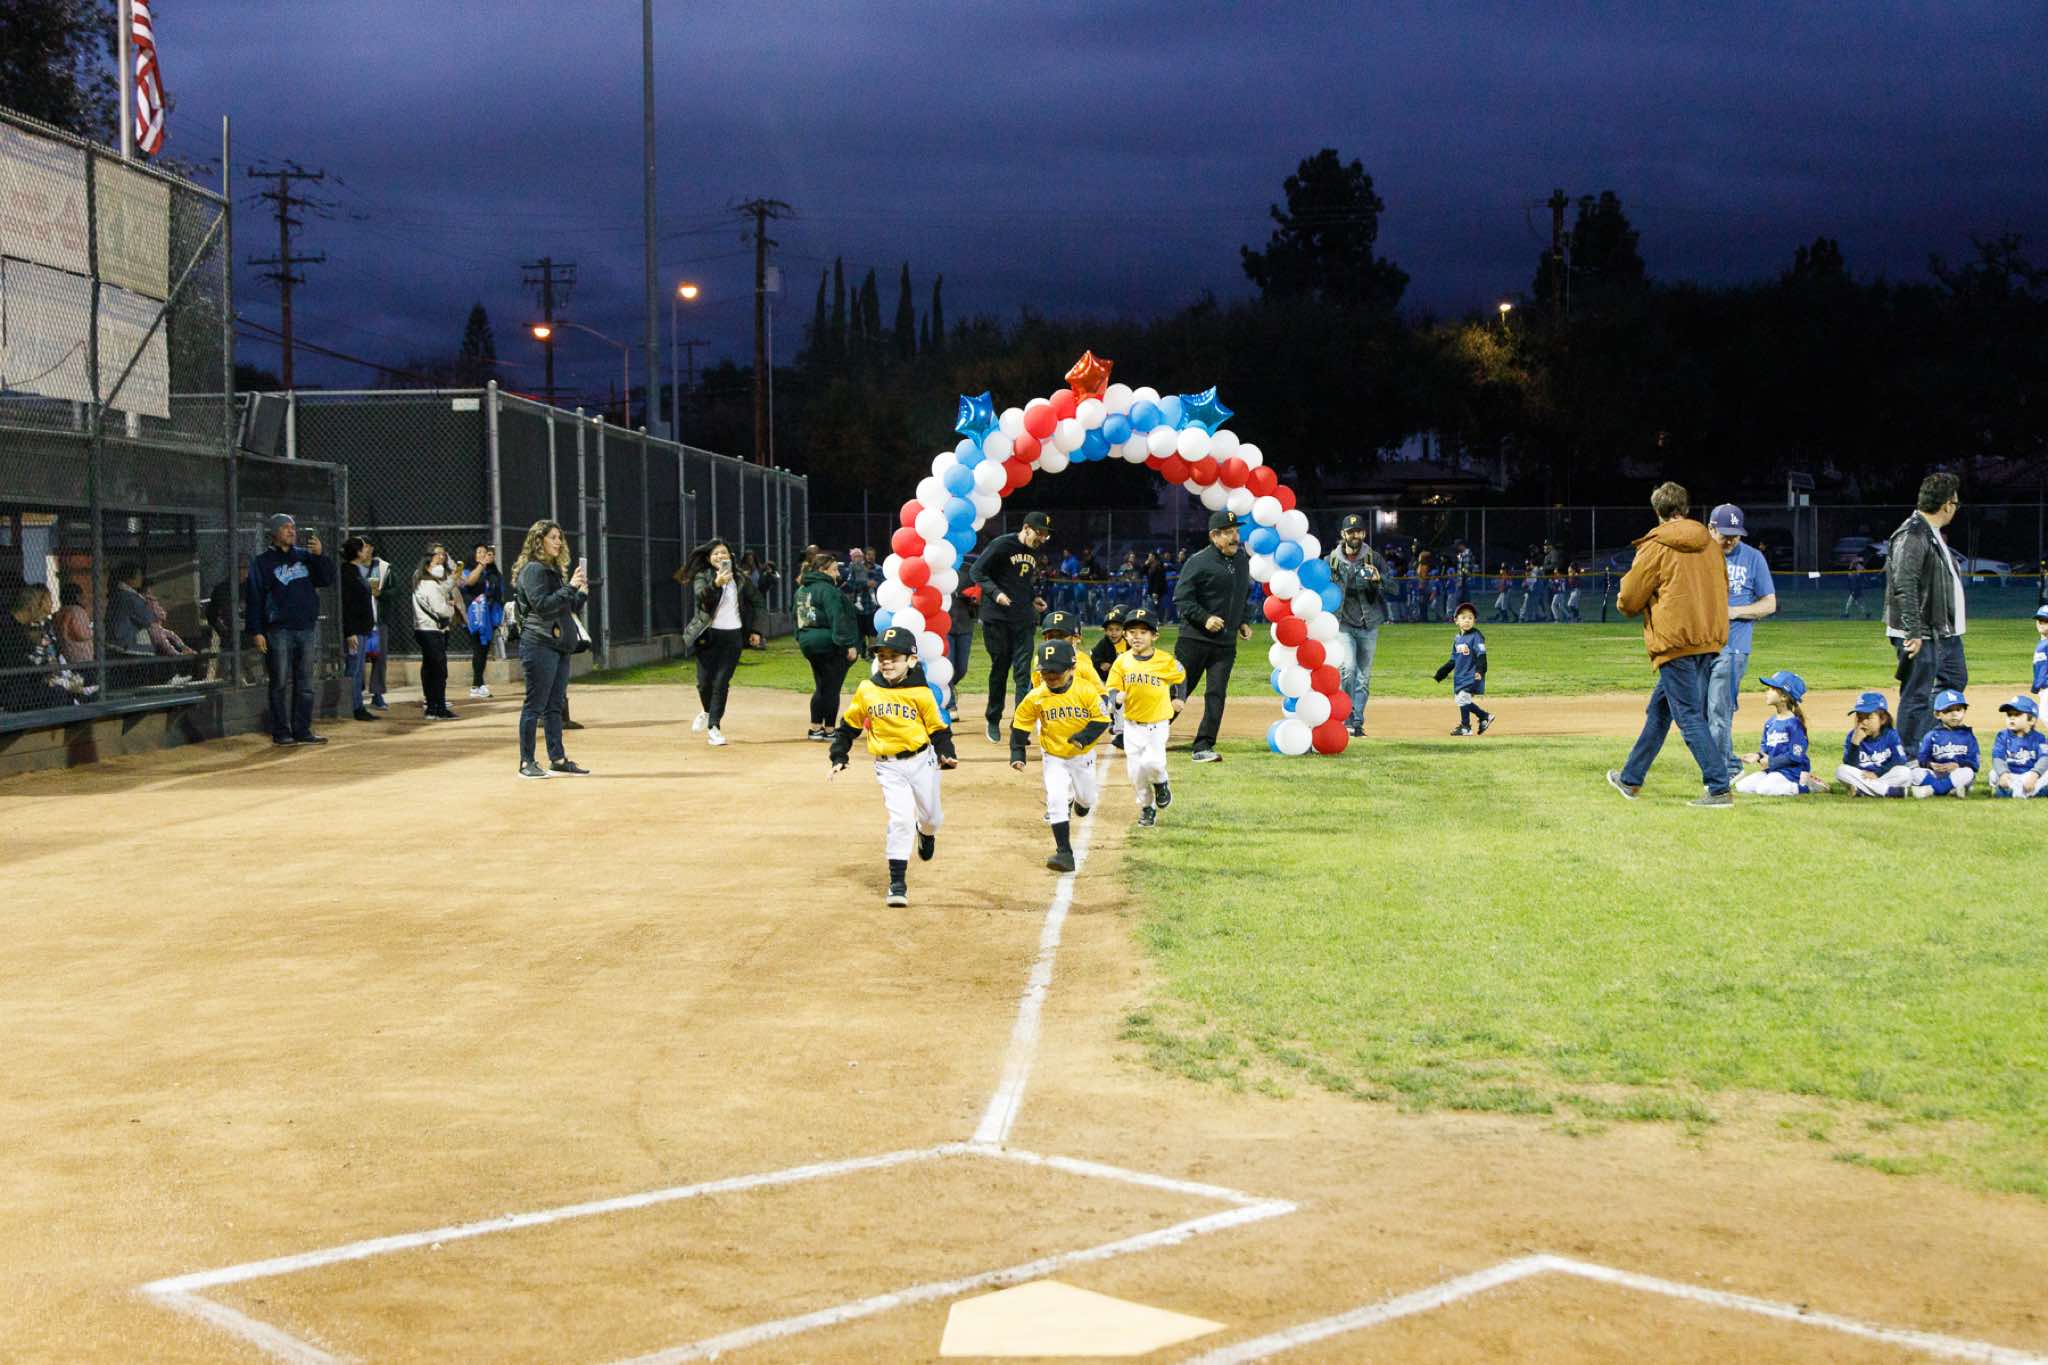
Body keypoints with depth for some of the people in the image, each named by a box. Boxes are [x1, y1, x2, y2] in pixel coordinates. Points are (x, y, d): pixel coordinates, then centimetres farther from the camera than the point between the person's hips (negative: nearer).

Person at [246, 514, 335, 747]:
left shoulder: (305, 557, 12)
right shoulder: (262, 562, 1)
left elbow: (327, 580, 6)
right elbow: (254, 598, -3)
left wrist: (319, 555, -9)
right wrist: (256, 631, -10)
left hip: (307, 629, 4)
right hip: (279, 630, -4)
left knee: (305, 684, 6)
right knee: (281, 684, -3)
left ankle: (302, 730, 11)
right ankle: (281, 733, 1)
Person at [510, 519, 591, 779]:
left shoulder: (556, 570, 19)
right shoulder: (533, 570, -8)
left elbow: (570, 607, 22)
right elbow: (542, 605, -19)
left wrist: (582, 592, 4)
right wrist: (570, 587, -19)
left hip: (559, 645, 9)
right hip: (539, 645, -9)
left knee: (555, 705, 11)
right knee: (535, 705, -5)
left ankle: (558, 759, 14)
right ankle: (527, 763, -2)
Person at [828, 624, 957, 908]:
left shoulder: (920, 693, -9)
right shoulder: (866, 691, -3)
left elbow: (938, 728, -2)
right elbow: (848, 725, 9)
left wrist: (946, 754, -17)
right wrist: (838, 758, 5)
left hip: (921, 760, 0)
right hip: (888, 766, 0)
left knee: (931, 816, 16)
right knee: (901, 818, -14)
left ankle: (926, 831, 56)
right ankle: (897, 882, -5)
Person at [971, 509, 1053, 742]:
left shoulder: (1036, 552, 11)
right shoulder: (1002, 545, -9)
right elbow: (976, 572, -9)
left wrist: (1034, 597, 10)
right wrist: (995, 592, -22)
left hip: (1024, 620, 5)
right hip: (997, 618, -5)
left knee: (1023, 672, -5)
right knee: (999, 669, 6)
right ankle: (993, 721, 22)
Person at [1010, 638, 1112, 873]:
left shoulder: (1086, 691, -17)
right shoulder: (1036, 697, -13)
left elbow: (1102, 719, -14)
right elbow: (1020, 725, -2)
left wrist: (1084, 737, -27)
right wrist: (1017, 753, -7)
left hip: (1082, 755, 0)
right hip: (1053, 757, 0)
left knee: (1087, 797, 17)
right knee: (1056, 800, -14)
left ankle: (1082, 799, 58)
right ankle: (1064, 853, -11)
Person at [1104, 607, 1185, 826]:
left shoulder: (1166, 661, -8)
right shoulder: (1122, 662, -3)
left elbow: (1180, 676, 12)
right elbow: (1111, 688, -2)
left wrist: (1179, 698, 7)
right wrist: (1117, 696, -22)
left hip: (1157, 723, -2)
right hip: (1132, 724, 2)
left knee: (1153, 763, -20)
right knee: (1135, 770, 4)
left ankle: (1160, 783, 16)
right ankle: (1147, 808, 26)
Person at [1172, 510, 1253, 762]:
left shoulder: (1243, 562, 12)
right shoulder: (1198, 562, -9)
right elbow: (1182, 599, -9)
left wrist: (1243, 622, 14)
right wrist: (1205, 618, -21)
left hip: (1226, 643, 5)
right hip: (1194, 639, -5)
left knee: (1217, 694, -3)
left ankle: (1203, 747, 1)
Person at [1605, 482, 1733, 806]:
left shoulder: (1656, 546, -8)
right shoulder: (1709, 544, 11)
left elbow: (1629, 600, -4)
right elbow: (1722, 588, 20)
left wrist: (1627, 604, 18)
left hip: (1675, 640, -7)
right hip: (1710, 639, 7)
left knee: (1689, 716, -6)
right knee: (1659, 708, 18)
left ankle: (1719, 789, -13)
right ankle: (1631, 779, 29)